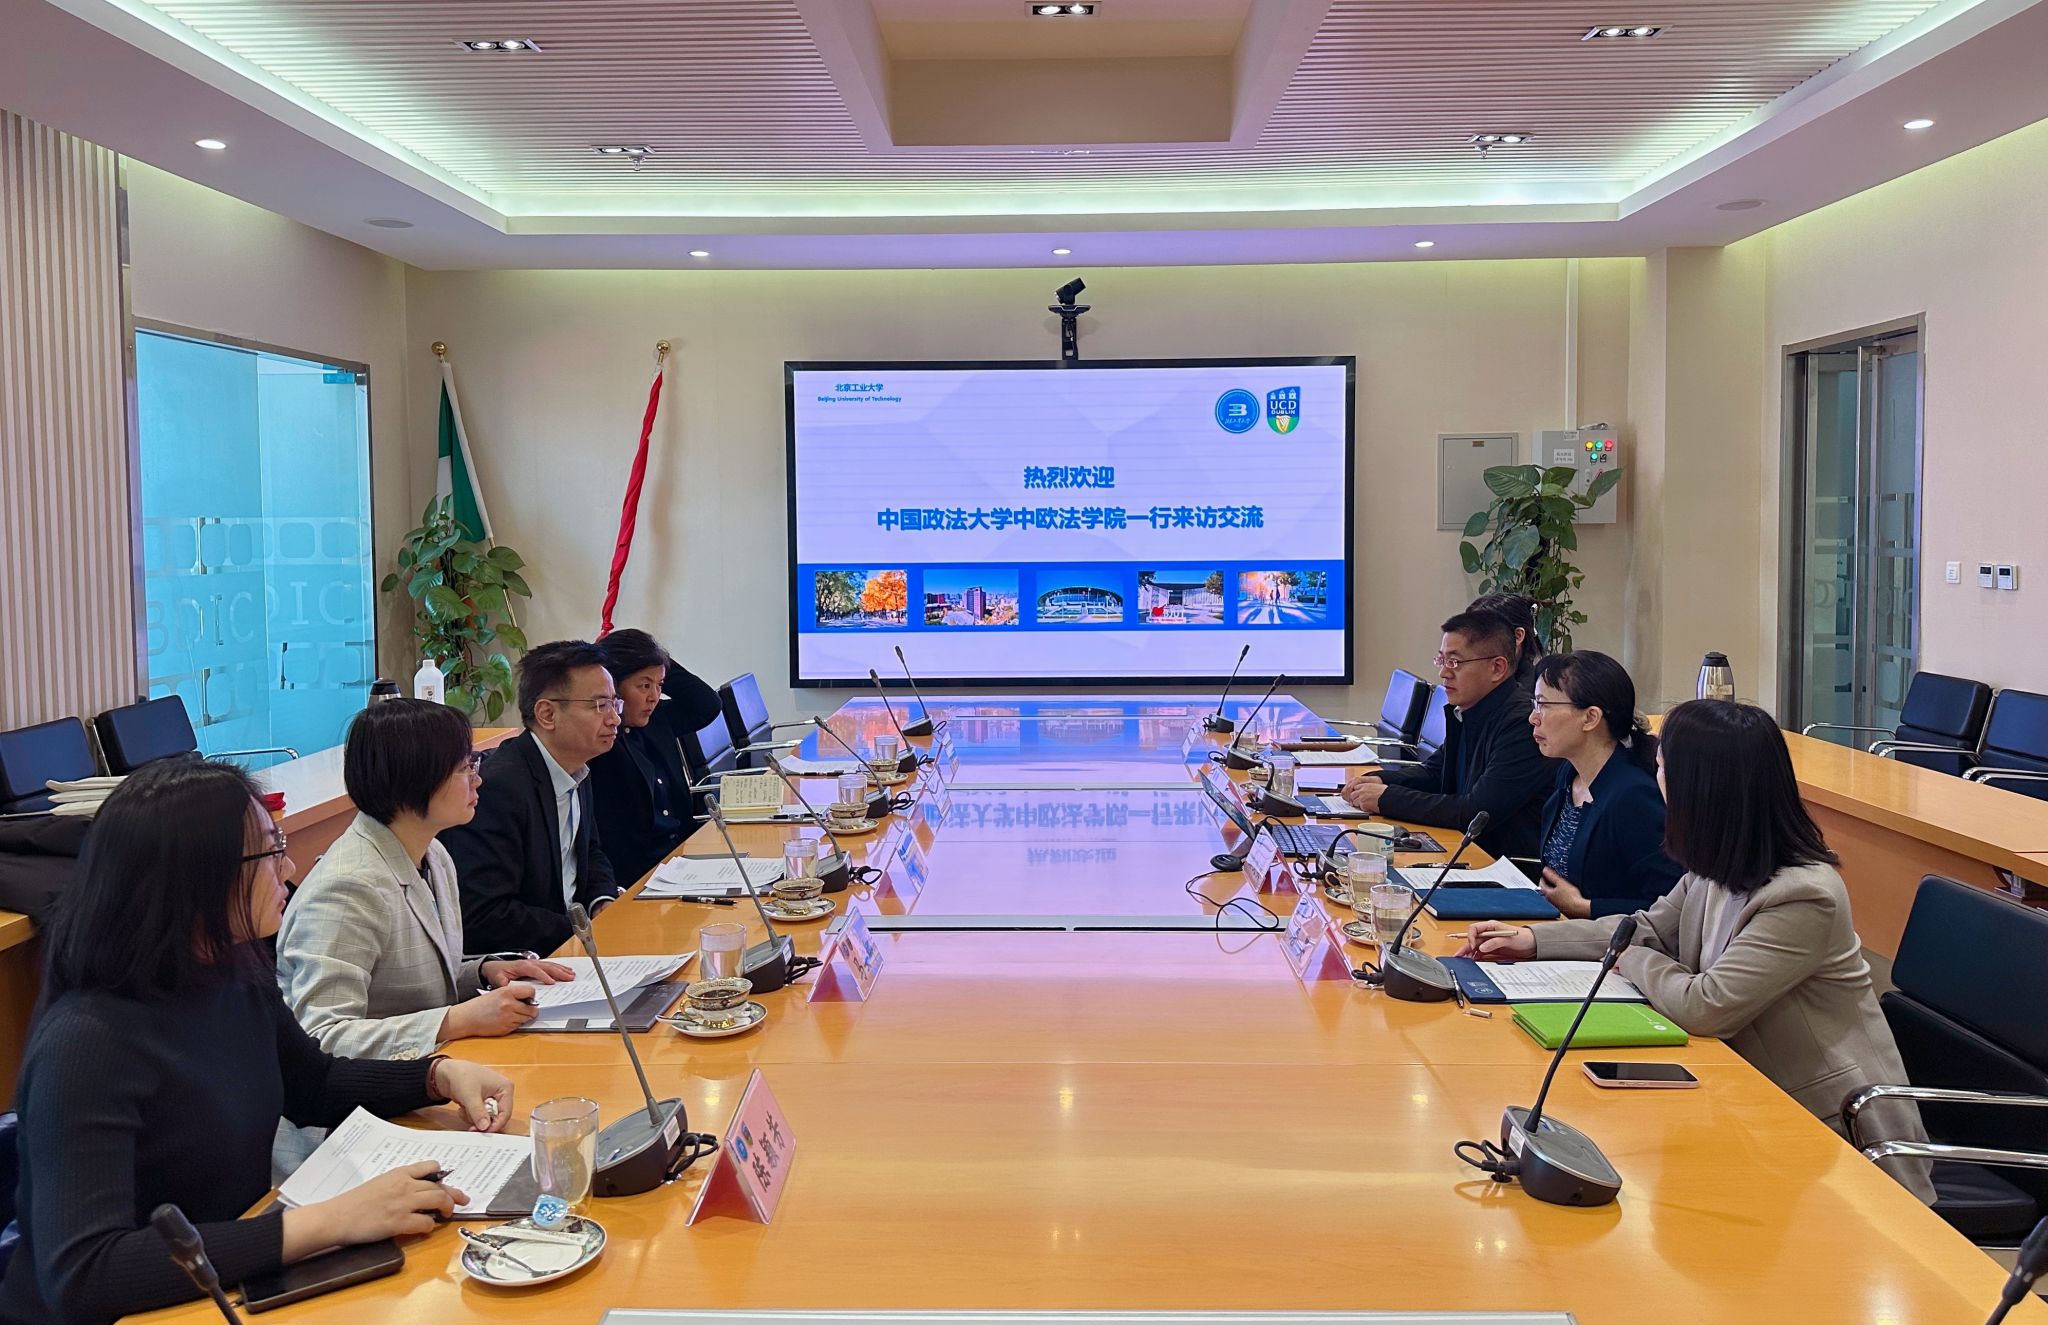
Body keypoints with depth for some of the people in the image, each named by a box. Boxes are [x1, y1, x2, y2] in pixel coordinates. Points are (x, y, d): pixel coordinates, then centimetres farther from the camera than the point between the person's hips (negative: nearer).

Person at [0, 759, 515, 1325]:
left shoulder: (239, 977, -2)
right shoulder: (87, 1045, -24)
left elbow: (313, 1086, 16)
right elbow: (82, 1273, -32)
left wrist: (441, 1075, -1)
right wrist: (329, 1221, -35)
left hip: (238, 1277, 7)